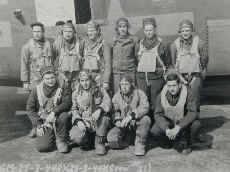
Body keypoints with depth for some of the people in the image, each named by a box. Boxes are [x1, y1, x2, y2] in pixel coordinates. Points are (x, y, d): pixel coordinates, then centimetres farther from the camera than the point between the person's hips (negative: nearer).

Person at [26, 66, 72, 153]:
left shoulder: (63, 88, -3)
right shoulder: (36, 90, 2)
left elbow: (67, 103, -16)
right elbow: (30, 108, 3)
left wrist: (54, 112, -32)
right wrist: (38, 125, -6)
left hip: (58, 121, 0)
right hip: (44, 124, 1)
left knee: (64, 116, -35)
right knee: (42, 147, -19)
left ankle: (61, 140, -9)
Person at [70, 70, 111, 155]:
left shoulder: (99, 90, 1)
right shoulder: (76, 93, 7)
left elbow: (107, 102, -13)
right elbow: (74, 109, 7)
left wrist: (99, 110, -34)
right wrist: (78, 121, -12)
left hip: (98, 123, 0)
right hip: (83, 122, 1)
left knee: (104, 114, -34)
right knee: (75, 137, -28)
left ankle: (100, 142, -14)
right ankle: (88, 140, 11)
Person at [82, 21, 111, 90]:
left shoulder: (103, 45, -4)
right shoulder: (85, 43, 12)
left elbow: (108, 64, -6)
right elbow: (82, 60, 14)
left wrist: (106, 81, -11)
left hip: (99, 76, -4)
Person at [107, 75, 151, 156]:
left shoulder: (140, 93, -11)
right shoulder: (117, 96, 1)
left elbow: (145, 107, -27)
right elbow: (115, 111, 3)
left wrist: (131, 116, -39)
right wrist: (117, 120, -19)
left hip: (137, 123, -2)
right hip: (123, 125, 2)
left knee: (146, 119, -34)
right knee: (111, 138, -22)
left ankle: (140, 144, -13)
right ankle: (126, 138, 13)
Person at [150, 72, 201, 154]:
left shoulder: (187, 93, -19)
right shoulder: (162, 95, -14)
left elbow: (193, 112, -24)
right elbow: (157, 114, -13)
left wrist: (178, 127, -33)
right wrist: (166, 129, -30)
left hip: (183, 124, -1)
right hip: (167, 123, 1)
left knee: (196, 124, -31)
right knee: (154, 131, -25)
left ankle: (185, 144, -1)